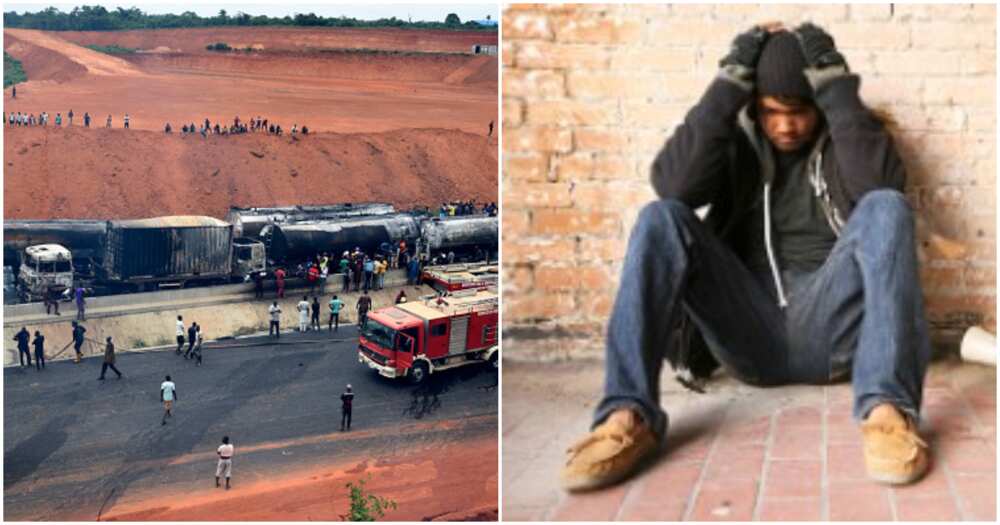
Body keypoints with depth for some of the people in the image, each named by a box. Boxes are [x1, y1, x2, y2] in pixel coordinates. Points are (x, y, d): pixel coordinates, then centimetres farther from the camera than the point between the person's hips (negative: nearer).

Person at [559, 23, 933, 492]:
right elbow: (672, 184, -10)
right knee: (661, 218, -20)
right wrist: (728, 87, -12)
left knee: (885, 208, -24)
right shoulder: (736, 140, 12)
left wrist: (838, 88, -13)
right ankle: (629, 416, -37)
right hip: (749, 330, 1)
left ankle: (885, 408, -41)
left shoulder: (844, 138, 11)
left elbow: (884, 185, -13)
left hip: (830, 328, 0)